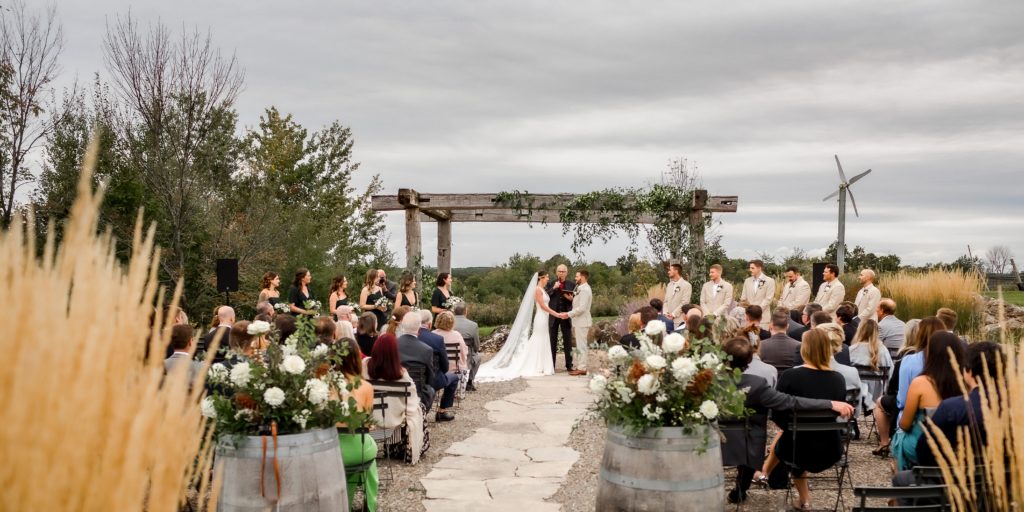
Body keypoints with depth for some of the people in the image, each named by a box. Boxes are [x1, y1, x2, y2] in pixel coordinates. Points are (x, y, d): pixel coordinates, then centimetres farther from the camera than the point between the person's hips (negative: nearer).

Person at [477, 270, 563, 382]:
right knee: (539, 343, -5)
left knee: (542, 343, 10)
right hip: (541, 319, -9)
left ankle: (538, 367, 13)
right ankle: (536, 368, -1)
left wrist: (557, 314, 8)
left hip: (543, 319, 9)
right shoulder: (538, 289, -13)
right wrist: (557, 314, -18)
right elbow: (542, 306, -17)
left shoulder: (542, 290, 15)